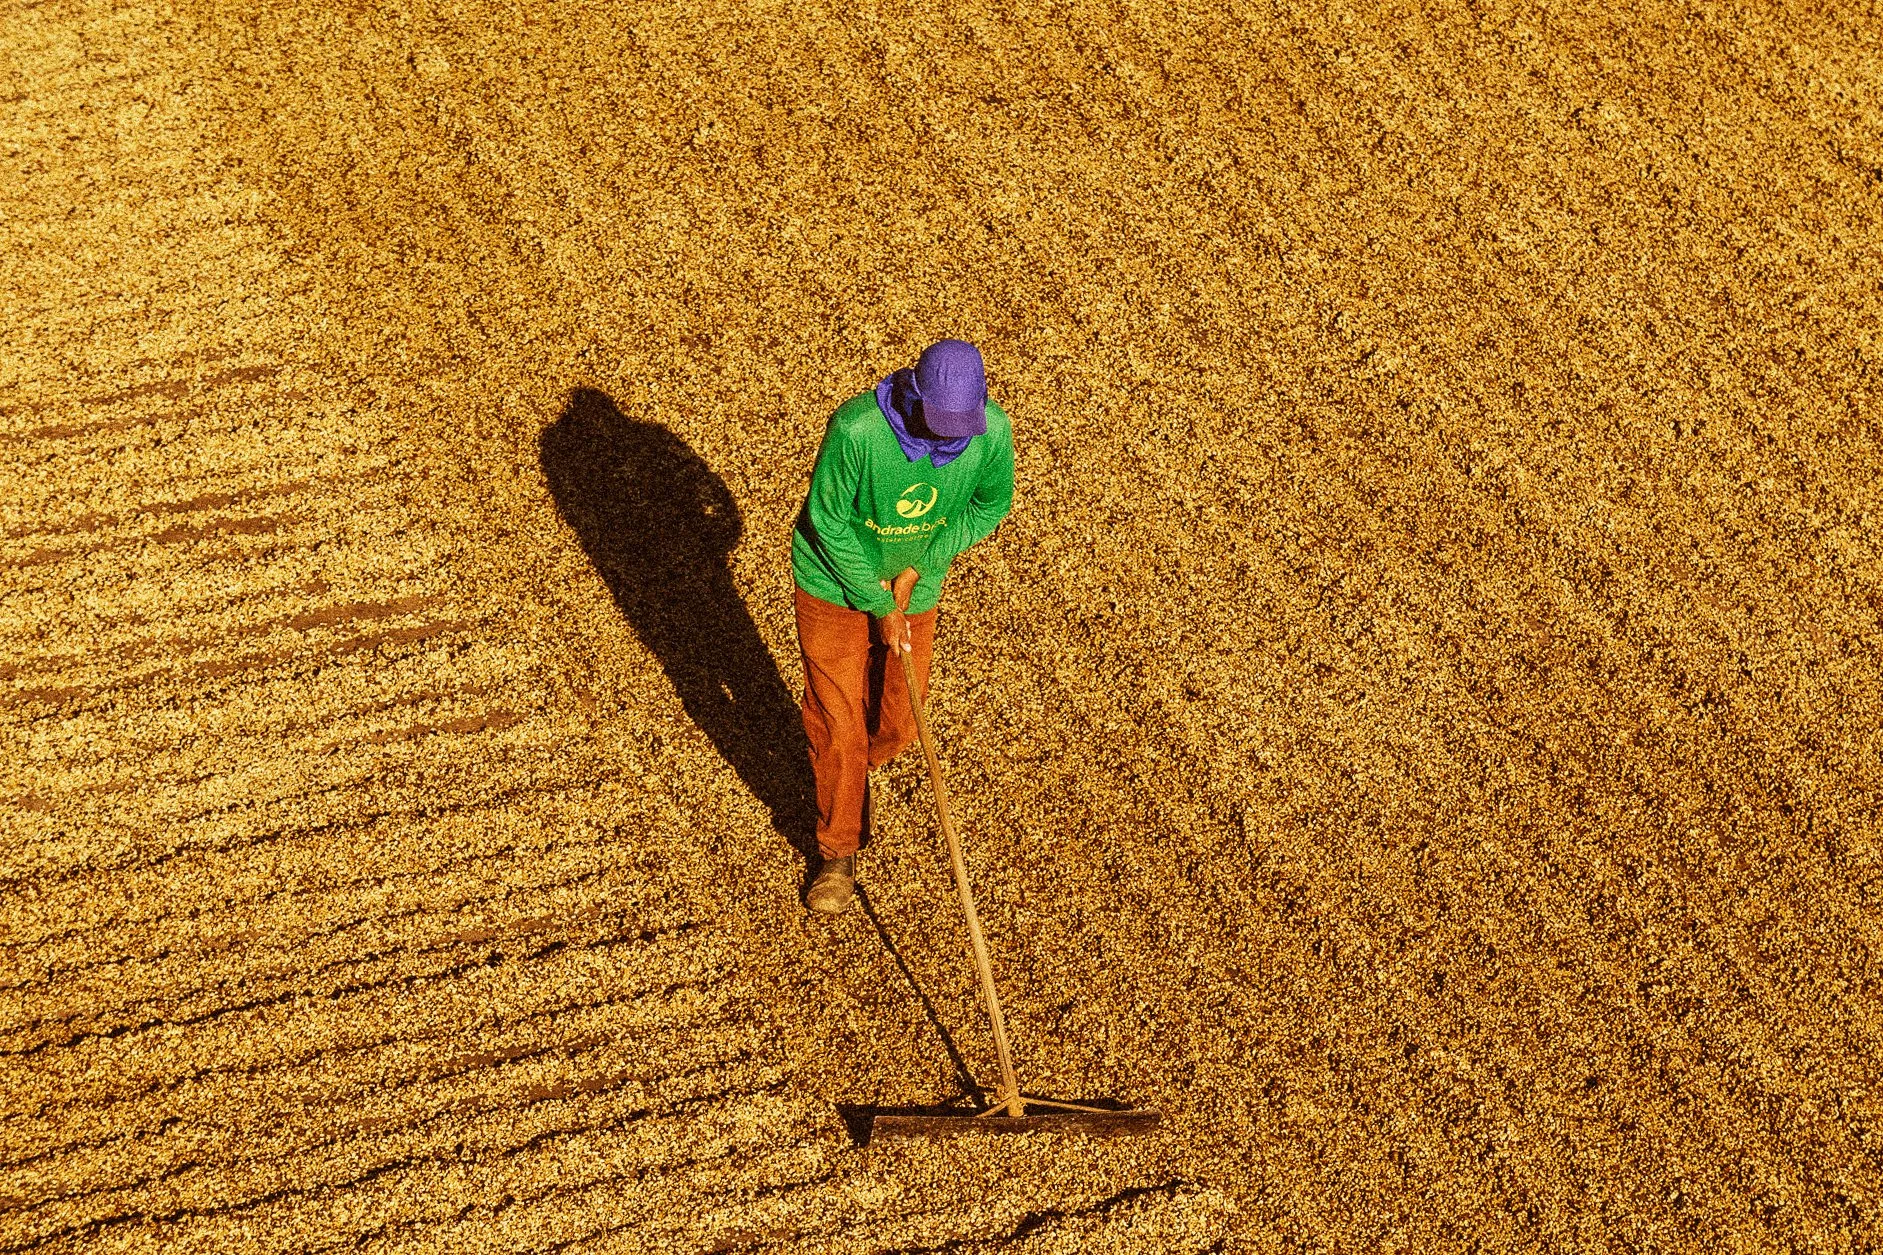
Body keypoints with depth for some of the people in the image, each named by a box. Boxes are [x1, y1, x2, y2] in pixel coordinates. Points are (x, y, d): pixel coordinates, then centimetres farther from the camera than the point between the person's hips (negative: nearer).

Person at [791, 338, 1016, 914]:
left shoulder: (993, 431, -23)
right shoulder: (857, 428, -33)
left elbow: (991, 503, -3)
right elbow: (827, 519, -21)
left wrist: (919, 568, -12)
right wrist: (879, 605, -18)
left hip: (914, 586, 3)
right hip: (836, 583, -3)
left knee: (896, 724, 10)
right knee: (837, 724, 0)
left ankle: (855, 771, 46)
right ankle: (837, 854, 20)